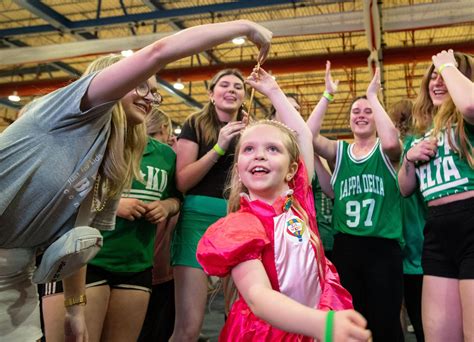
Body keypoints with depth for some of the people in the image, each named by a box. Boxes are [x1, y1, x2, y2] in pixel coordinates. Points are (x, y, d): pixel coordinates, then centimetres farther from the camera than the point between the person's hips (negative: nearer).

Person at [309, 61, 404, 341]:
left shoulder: (385, 151, 3)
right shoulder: (339, 151, 10)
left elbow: (392, 141, -22)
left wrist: (373, 96, -14)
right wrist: (327, 96, -8)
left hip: (383, 247, -2)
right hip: (345, 246, 3)